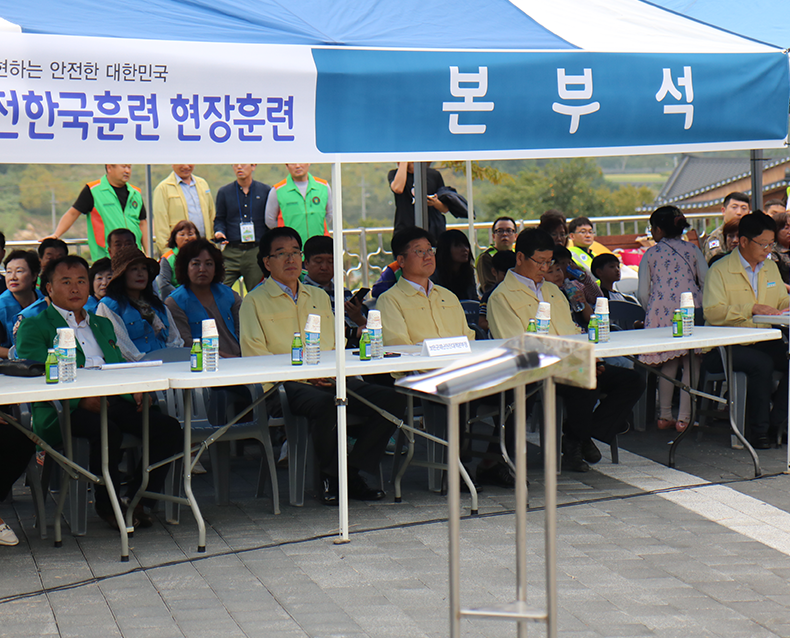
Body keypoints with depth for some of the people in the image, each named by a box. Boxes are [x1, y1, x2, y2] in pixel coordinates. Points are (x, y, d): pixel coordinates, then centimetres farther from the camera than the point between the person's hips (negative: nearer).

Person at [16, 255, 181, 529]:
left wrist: (135, 392, 4)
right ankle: (106, 504, -14)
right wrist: (80, 399, -21)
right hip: (64, 412, -6)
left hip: (115, 402, 6)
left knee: (169, 427, -18)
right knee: (107, 431, -37)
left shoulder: (102, 324, 30)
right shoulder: (33, 328, 8)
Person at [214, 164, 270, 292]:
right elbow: (220, 219, 17)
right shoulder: (224, 192, 11)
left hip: (256, 251, -1)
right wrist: (219, 232, -5)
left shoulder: (266, 191, 8)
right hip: (231, 252, 1)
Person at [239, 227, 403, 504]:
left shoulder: (319, 297, 26)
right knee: (325, 403, -38)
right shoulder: (255, 301, 8)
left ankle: (352, 471, -9)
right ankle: (330, 476, -14)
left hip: (332, 380, 5)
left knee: (393, 400, -17)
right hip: (287, 386, -5)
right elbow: (254, 357, -3)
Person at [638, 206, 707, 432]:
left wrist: (652, 313, 23)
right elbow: (706, 283, 6)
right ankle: (684, 417, -1)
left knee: (669, 363, 11)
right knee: (691, 364, 3)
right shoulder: (692, 250, 10)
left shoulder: (650, 254, 9)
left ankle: (665, 416, 12)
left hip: (661, 312, 1)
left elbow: (643, 293, 7)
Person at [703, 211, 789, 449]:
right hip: (725, 347, -6)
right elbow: (712, 312, -17)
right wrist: (751, 309, -25)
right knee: (762, 363, -33)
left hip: (762, 342, 6)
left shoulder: (771, 267, 17)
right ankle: (759, 430, -19)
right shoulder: (720, 270, -5)